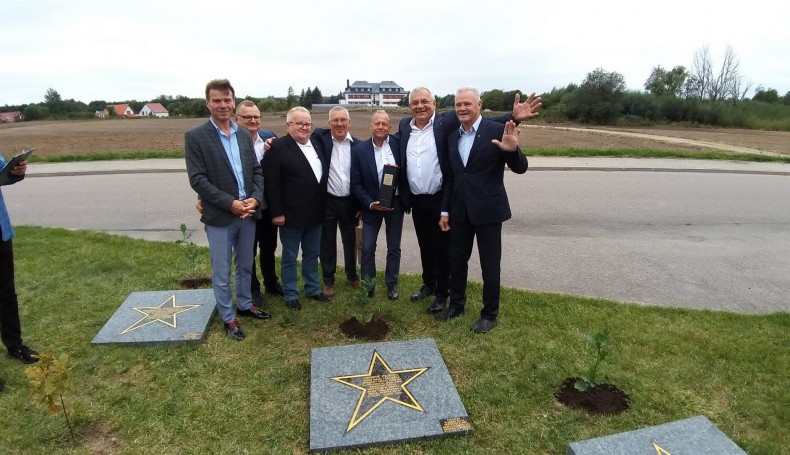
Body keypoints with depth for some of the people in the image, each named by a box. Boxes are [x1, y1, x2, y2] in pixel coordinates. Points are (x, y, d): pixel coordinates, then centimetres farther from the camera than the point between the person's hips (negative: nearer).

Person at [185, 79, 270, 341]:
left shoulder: (244, 136, 8)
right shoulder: (195, 137, -8)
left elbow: (257, 171, 8)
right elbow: (197, 180, -13)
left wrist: (255, 198, -10)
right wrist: (231, 203, -19)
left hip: (248, 213, 5)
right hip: (220, 217, -5)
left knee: (245, 266, 19)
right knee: (221, 273, 7)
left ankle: (245, 305, 38)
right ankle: (228, 317, 23)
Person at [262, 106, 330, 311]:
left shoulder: (316, 144, 10)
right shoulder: (277, 147, -11)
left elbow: (324, 173, 13)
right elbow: (271, 183, -14)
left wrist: (323, 205, 9)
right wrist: (277, 212, -16)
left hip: (315, 213, 6)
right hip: (291, 214, -6)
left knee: (312, 255, 18)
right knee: (289, 257, 9)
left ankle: (313, 289, 33)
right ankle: (290, 295, 22)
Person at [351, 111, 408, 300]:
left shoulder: (398, 144, -6)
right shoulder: (359, 150, -8)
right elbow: (356, 183, -6)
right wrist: (370, 203, -16)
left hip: (396, 203, 1)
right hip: (372, 205, -1)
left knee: (394, 247, 12)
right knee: (367, 248, 4)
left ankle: (392, 284, 28)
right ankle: (367, 284, 22)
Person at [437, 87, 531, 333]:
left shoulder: (497, 130, -9)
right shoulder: (453, 137, 8)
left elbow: (520, 168, -11)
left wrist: (512, 150, -32)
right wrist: (445, 210, 11)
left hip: (488, 209, -5)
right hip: (460, 210, 5)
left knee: (489, 264, 6)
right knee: (457, 260, 15)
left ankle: (489, 314, 22)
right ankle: (456, 304, 35)